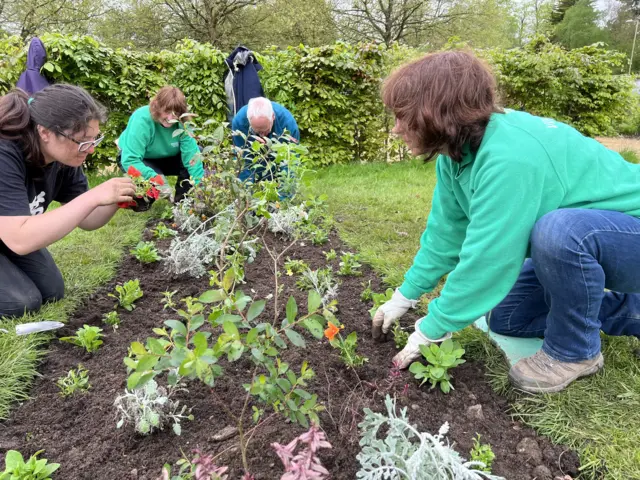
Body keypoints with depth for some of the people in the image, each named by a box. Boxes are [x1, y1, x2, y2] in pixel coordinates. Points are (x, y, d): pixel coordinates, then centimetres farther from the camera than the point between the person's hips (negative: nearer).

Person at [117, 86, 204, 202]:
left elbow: (191, 154, -28)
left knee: (198, 153, -18)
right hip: (140, 160, -4)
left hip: (164, 158, 4)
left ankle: (181, 201, 0)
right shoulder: (141, 120, -34)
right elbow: (130, 160, -39)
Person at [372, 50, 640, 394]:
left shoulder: (508, 159, -37)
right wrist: (405, 297, 3)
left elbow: (487, 260, -34)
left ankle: (575, 351, -11)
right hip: (575, 246, 8)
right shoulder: (459, 150, -9)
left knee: (558, 230, -39)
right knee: (505, 318, 9)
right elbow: (447, 232, -1)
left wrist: (430, 331, -21)